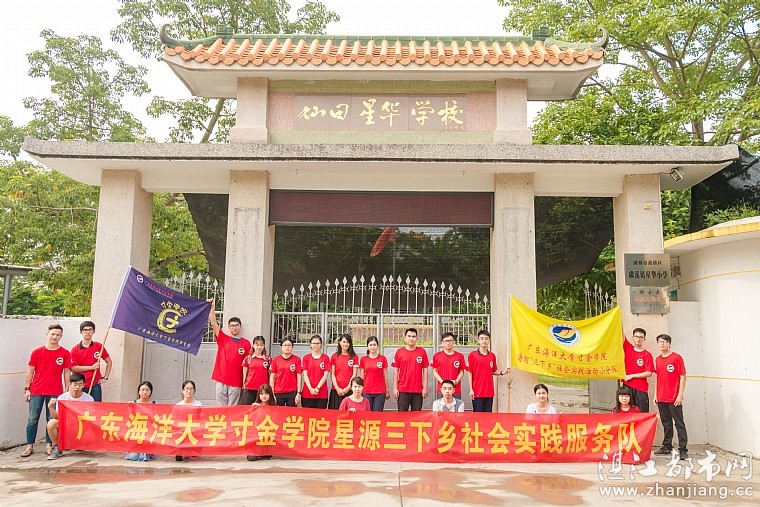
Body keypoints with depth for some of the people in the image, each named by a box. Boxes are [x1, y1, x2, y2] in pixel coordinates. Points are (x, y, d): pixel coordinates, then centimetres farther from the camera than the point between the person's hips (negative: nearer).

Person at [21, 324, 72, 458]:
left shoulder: (65, 354, 2)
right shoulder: (37, 352, 3)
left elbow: (67, 372, 6)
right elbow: (30, 371, 6)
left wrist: (66, 390, 2)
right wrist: (26, 389, 2)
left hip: (55, 392, 0)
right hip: (36, 391, 0)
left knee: (51, 419, 4)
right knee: (33, 419, 3)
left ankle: (49, 445, 12)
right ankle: (29, 446, 10)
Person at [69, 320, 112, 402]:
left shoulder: (99, 347, 3)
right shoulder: (75, 349, 0)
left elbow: (109, 362, 12)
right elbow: (73, 368, -6)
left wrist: (105, 377, 5)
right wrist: (91, 367, -11)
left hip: (95, 385, 1)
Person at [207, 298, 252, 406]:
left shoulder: (246, 343, 4)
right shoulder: (223, 339, 7)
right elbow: (213, 323, -3)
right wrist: (211, 306, -12)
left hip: (236, 382, -1)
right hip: (221, 380, 1)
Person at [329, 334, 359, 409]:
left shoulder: (354, 356, 5)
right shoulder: (335, 356, 8)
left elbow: (354, 374, 1)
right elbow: (333, 374, 5)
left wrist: (348, 388, -8)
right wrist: (337, 388, -6)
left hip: (349, 390, -1)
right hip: (336, 390, 1)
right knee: (335, 411, -2)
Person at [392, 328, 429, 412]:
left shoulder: (422, 352, 3)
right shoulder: (399, 352, 3)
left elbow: (425, 370, 5)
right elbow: (396, 371, 5)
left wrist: (425, 387, 0)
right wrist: (395, 387, 0)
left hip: (418, 390, 0)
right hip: (402, 390, 0)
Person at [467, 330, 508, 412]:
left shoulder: (492, 356, 8)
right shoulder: (472, 355, -4)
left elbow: (493, 371, 15)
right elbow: (469, 373, -3)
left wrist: (502, 372, -5)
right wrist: (471, 389, -7)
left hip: (489, 392, 4)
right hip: (477, 391, -4)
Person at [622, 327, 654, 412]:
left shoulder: (647, 354, 0)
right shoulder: (628, 348, 7)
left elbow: (649, 373, -6)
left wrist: (632, 376, -8)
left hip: (641, 389, -2)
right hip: (627, 386, 2)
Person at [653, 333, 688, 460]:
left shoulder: (676, 357, -6)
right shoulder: (657, 359, 11)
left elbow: (683, 376, -8)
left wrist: (680, 394, -12)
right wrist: (656, 394, 12)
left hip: (674, 398, -6)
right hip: (661, 398, 6)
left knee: (679, 423, -1)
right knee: (666, 423, 13)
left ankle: (682, 450, 1)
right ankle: (667, 447, 21)